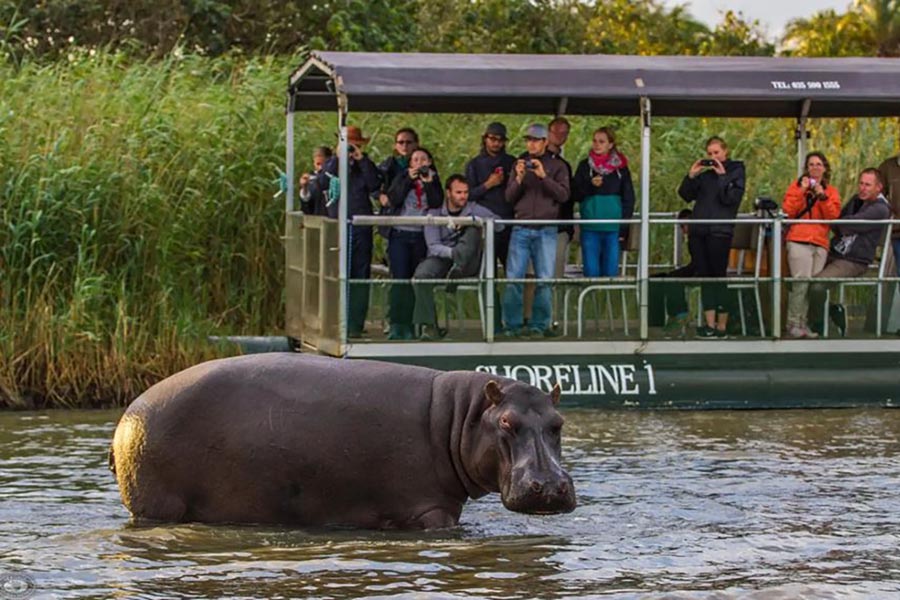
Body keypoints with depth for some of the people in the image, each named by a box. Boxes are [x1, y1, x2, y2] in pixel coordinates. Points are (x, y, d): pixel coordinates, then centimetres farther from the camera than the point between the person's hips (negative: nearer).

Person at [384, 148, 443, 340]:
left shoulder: (434, 181, 11)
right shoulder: (401, 179, 10)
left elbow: (437, 205, -3)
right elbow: (393, 199, -6)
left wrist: (429, 183, -10)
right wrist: (409, 180, -9)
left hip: (422, 236, 1)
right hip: (400, 235, -1)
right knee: (400, 279, -11)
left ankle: (409, 326, 4)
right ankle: (396, 325, -12)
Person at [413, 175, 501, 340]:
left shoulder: (473, 210, 6)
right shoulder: (435, 214, 3)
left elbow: (499, 224, -8)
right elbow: (434, 247, -8)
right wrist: (452, 253, -28)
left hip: (467, 264, 0)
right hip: (441, 258, 0)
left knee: (474, 228, -23)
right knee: (421, 275, -32)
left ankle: (457, 270, -39)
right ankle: (429, 326, -29)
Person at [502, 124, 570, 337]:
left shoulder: (557, 166, 8)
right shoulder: (520, 164, 15)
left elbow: (563, 195, -2)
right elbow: (509, 197, 11)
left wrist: (544, 176, -13)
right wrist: (519, 178, -7)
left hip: (546, 231, -2)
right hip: (521, 229, 2)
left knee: (544, 279, -3)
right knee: (513, 278, -5)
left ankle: (539, 325, 3)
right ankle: (512, 325, 1)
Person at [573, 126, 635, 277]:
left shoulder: (620, 167, 6)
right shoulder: (585, 166, 8)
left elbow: (629, 198, 6)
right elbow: (576, 195, 6)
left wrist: (624, 224, -3)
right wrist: (590, 185, -13)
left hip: (613, 227, 0)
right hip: (590, 228, 0)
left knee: (611, 271, 1)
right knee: (591, 271, -1)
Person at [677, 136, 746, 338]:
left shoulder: (735, 171, 3)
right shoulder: (705, 174, 17)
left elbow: (731, 198, -10)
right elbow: (685, 195, 13)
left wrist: (722, 176, -11)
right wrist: (691, 176, 1)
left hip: (720, 231, -6)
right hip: (698, 230, 6)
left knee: (719, 276, -5)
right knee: (704, 276, 4)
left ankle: (722, 325, -1)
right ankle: (710, 324, 6)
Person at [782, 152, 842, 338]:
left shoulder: (831, 191, 18)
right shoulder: (797, 186, 12)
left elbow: (834, 215, 2)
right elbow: (788, 211, -1)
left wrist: (822, 196, -6)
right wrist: (801, 191, -7)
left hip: (820, 243, 3)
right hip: (799, 241, -3)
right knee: (802, 282, -15)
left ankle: (805, 324, -1)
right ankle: (793, 324, -13)